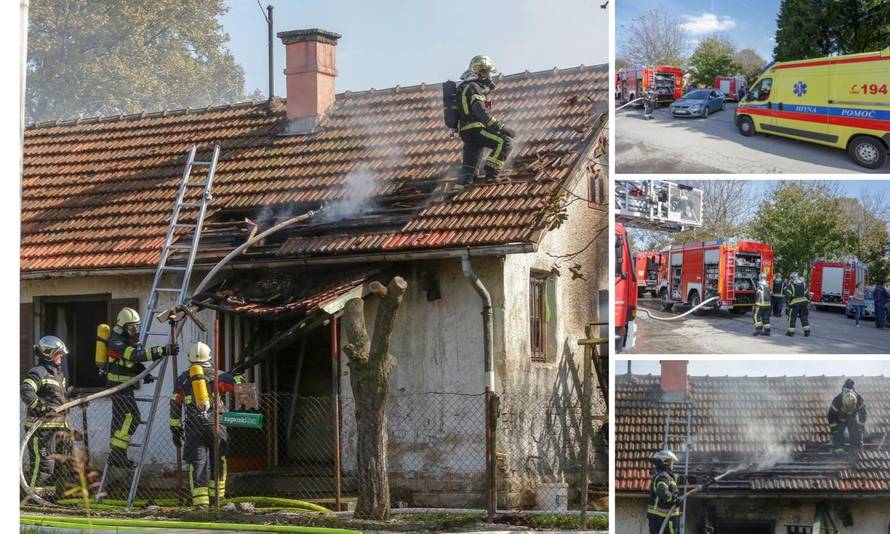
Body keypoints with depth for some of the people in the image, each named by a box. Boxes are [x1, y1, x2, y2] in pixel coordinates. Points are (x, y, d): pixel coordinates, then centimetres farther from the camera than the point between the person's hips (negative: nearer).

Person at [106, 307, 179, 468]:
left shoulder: (131, 338, 10)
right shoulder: (116, 342, -21)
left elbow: (135, 360, 21)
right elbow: (136, 355, -33)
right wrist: (163, 351, -37)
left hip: (126, 384, 10)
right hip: (119, 383, -10)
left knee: (120, 418, 12)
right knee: (131, 416, -15)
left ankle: (115, 457, 18)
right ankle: (118, 453, -13)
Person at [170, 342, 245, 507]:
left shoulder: (183, 378, 9)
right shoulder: (216, 376, 3)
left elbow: (175, 404, 9)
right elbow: (238, 383, -2)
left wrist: (175, 429, 12)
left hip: (193, 427, 1)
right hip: (214, 424, -1)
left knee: (197, 462, 0)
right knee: (218, 459, 15)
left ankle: (200, 499, -8)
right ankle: (217, 494, 23)